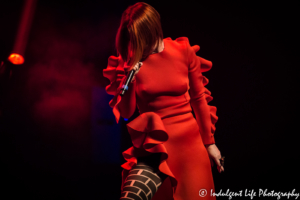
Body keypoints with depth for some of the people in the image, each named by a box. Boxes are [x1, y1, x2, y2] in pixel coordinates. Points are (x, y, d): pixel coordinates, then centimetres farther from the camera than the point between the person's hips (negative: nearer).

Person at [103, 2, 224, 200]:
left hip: (190, 141, 2)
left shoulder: (184, 52, -3)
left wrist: (209, 142, 9)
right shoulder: (130, 62, -5)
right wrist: (128, 81, -20)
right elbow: (125, 113, -2)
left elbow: (199, 98, 5)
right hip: (155, 144, -1)